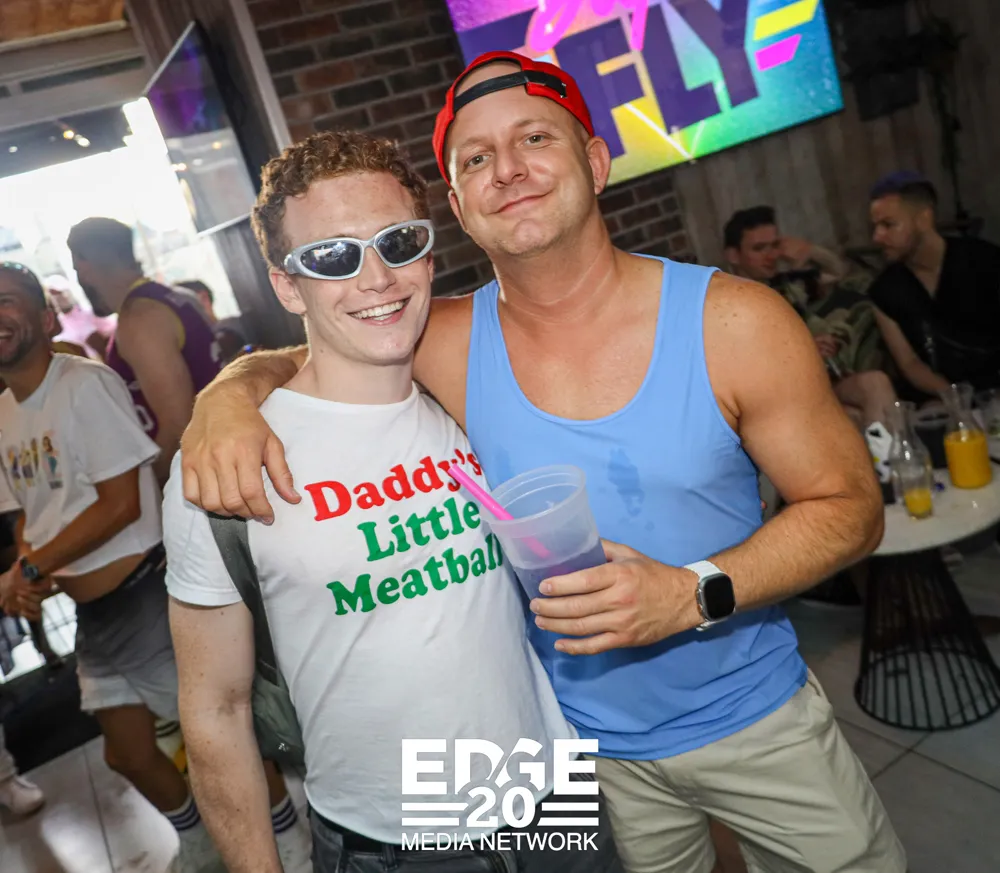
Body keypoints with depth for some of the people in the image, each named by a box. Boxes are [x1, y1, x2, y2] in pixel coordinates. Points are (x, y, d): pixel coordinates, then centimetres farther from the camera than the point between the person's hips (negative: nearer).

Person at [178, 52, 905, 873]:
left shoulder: (734, 322, -17)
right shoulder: (448, 346, -14)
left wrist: (692, 593, -25)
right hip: (588, 742, 1)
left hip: (755, 718, 1)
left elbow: (849, 505, -11)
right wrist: (227, 399, -24)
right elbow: (285, 362, 0)